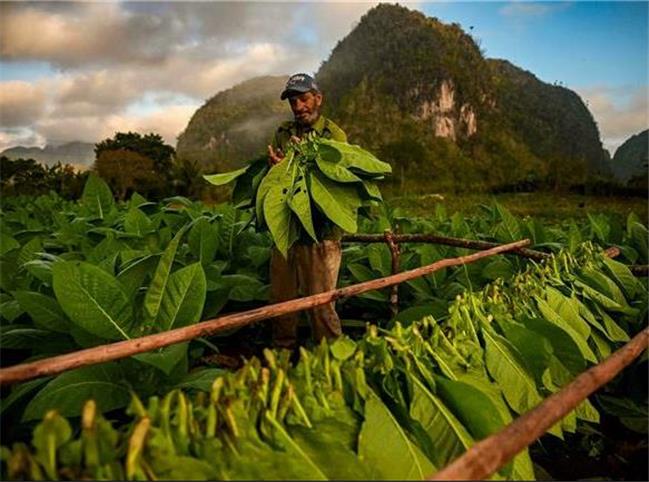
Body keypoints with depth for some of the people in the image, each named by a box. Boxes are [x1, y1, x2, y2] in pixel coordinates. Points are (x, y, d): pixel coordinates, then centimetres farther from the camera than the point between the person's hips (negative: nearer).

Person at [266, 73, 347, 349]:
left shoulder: (335, 135, -3)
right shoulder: (284, 132, 13)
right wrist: (276, 167, -14)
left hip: (320, 233, -5)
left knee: (320, 303, -1)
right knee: (281, 300, 15)